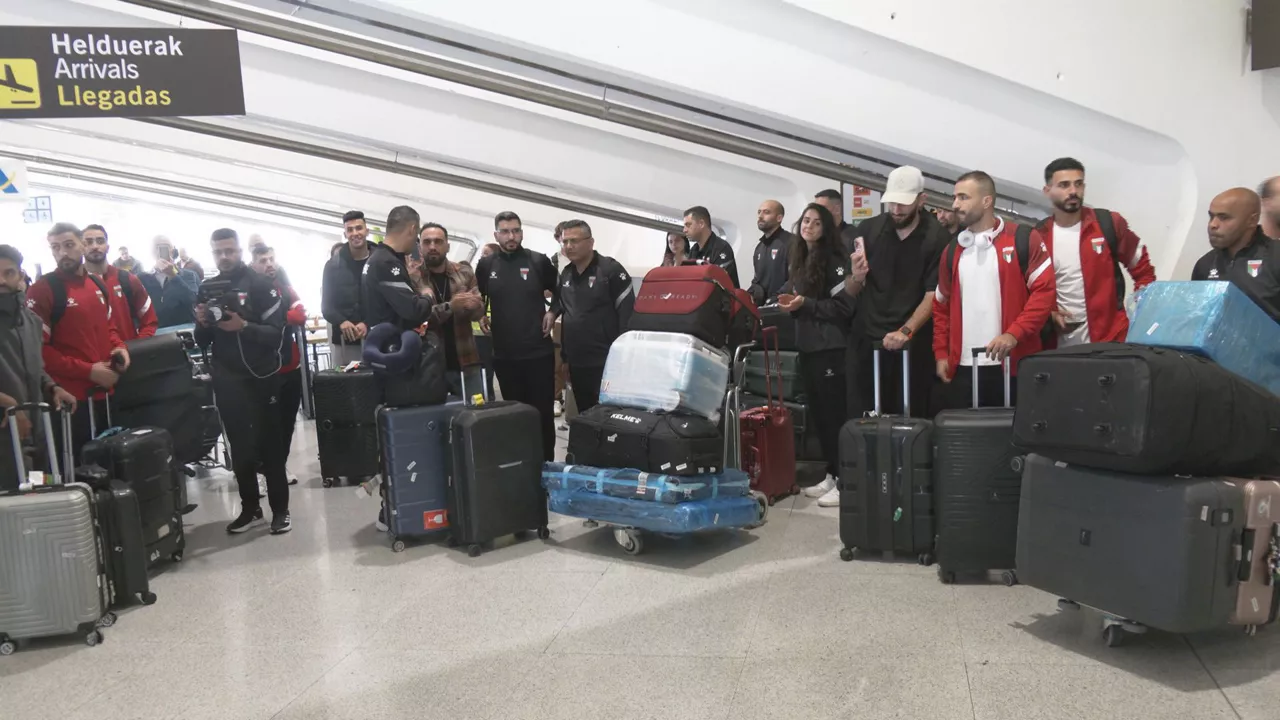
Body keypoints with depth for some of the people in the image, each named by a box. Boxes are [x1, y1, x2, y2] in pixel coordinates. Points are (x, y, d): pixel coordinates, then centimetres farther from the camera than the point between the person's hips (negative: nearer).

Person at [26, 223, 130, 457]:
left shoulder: (97, 284, 14)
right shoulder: (43, 290, -9)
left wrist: (119, 347, 4)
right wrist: (87, 371, -18)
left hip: (104, 392, 7)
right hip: (71, 397, -7)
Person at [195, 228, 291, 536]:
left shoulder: (261, 284, -4)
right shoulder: (207, 289, 9)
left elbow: (276, 333, -12)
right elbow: (202, 342, 12)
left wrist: (244, 327, -26)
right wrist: (202, 323, -8)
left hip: (261, 377, -4)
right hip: (227, 380, 4)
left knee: (270, 445, 2)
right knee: (239, 447, 7)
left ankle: (280, 509, 9)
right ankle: (250, 508, 18)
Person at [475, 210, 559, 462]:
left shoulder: (539, 261, -1)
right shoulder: (486, 265, 4)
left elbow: (559, 292, 11)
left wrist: (552, 312, -5)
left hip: (539, 351, -2)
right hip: (504, 353, 2)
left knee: (543, 412, 3)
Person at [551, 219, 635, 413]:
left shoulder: (611, 270, -9)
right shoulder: (565, 274, 12)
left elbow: (628, 314, -11)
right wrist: (565, 355, 14)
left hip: (606, 363, -7)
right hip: (577, 363, 7)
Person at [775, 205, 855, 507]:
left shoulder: (834, 261, -8)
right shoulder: (798, 262, 15)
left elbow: (845, 306, -15)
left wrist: (805, 304, -18)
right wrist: (791, 303, 4)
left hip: (831, 348, -8)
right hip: (807, 347, 8)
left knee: (835, 414, -6)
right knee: (818, 414, 11)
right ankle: (830, 475, 20)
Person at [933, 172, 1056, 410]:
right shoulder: (952, 251, 13)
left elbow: (1045, 291, -7)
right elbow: (941, 305, 17)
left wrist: (1014, 334, -17)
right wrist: (941, 353, 9)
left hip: (1013, 367, -4)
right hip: (962, 369, 4)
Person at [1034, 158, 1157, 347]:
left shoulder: (1109, 224, 0)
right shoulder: (1038, 238, 2)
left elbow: (1142, 268, 9)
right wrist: (1048, 313, -8)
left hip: (1109, 339, -1)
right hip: (1059, 344, 1)